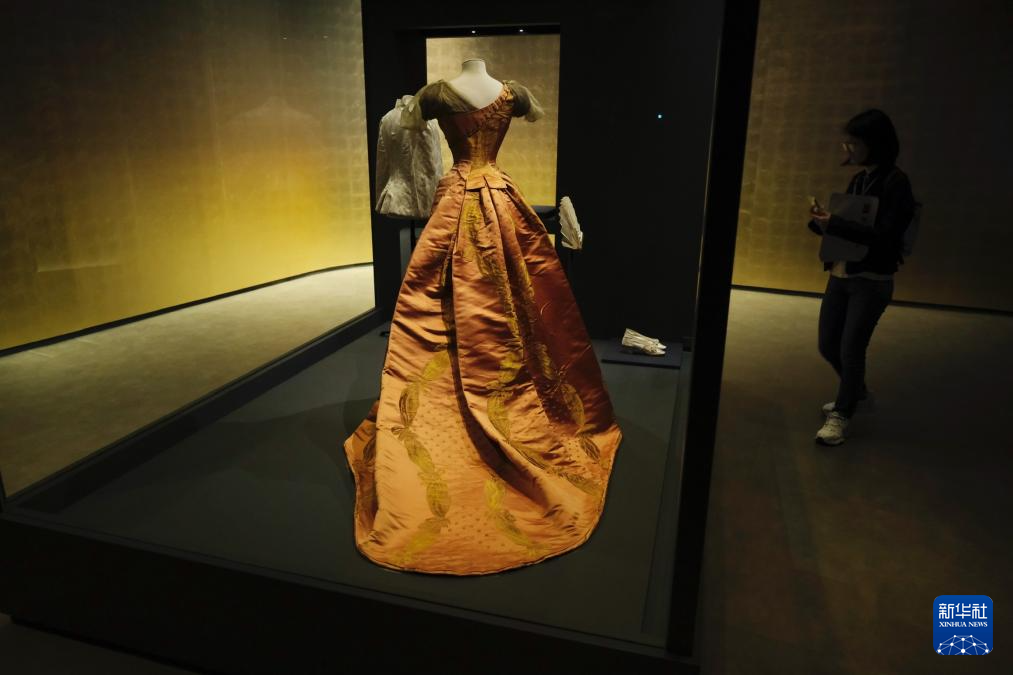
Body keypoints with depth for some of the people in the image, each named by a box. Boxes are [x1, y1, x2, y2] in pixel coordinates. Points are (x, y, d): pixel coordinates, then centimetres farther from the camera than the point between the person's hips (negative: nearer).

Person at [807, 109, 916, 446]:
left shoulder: (895, 182, -12)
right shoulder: (858, 179, 9)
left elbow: (884, 235, -19)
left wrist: (834, 223, -24)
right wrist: (823, 222, -7)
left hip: (872, 282, -7)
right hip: (840, 276, 7)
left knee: (851, 349, -1)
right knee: (828, 345, 13)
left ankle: (841, 415, 17)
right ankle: (856, 391, 40)